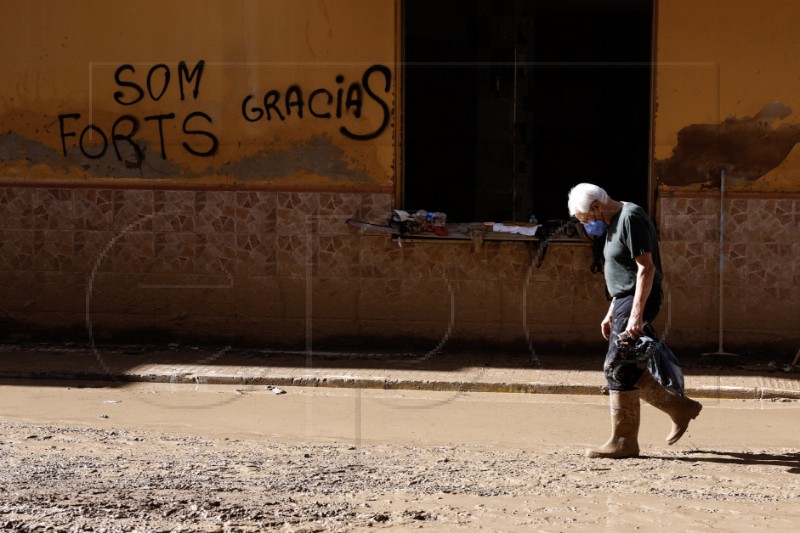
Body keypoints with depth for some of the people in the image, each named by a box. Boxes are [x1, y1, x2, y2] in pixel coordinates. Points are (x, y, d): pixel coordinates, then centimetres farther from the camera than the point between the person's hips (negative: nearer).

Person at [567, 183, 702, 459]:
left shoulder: (631, 218, -14)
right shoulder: (614, 223, 18)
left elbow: (646, 268, -21)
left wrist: (636, 314, -26)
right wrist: (611, 314, 20)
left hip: (637, 301, -11)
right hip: (625, 301, 11)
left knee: (617, 366, -12)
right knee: (624, 369, 7)